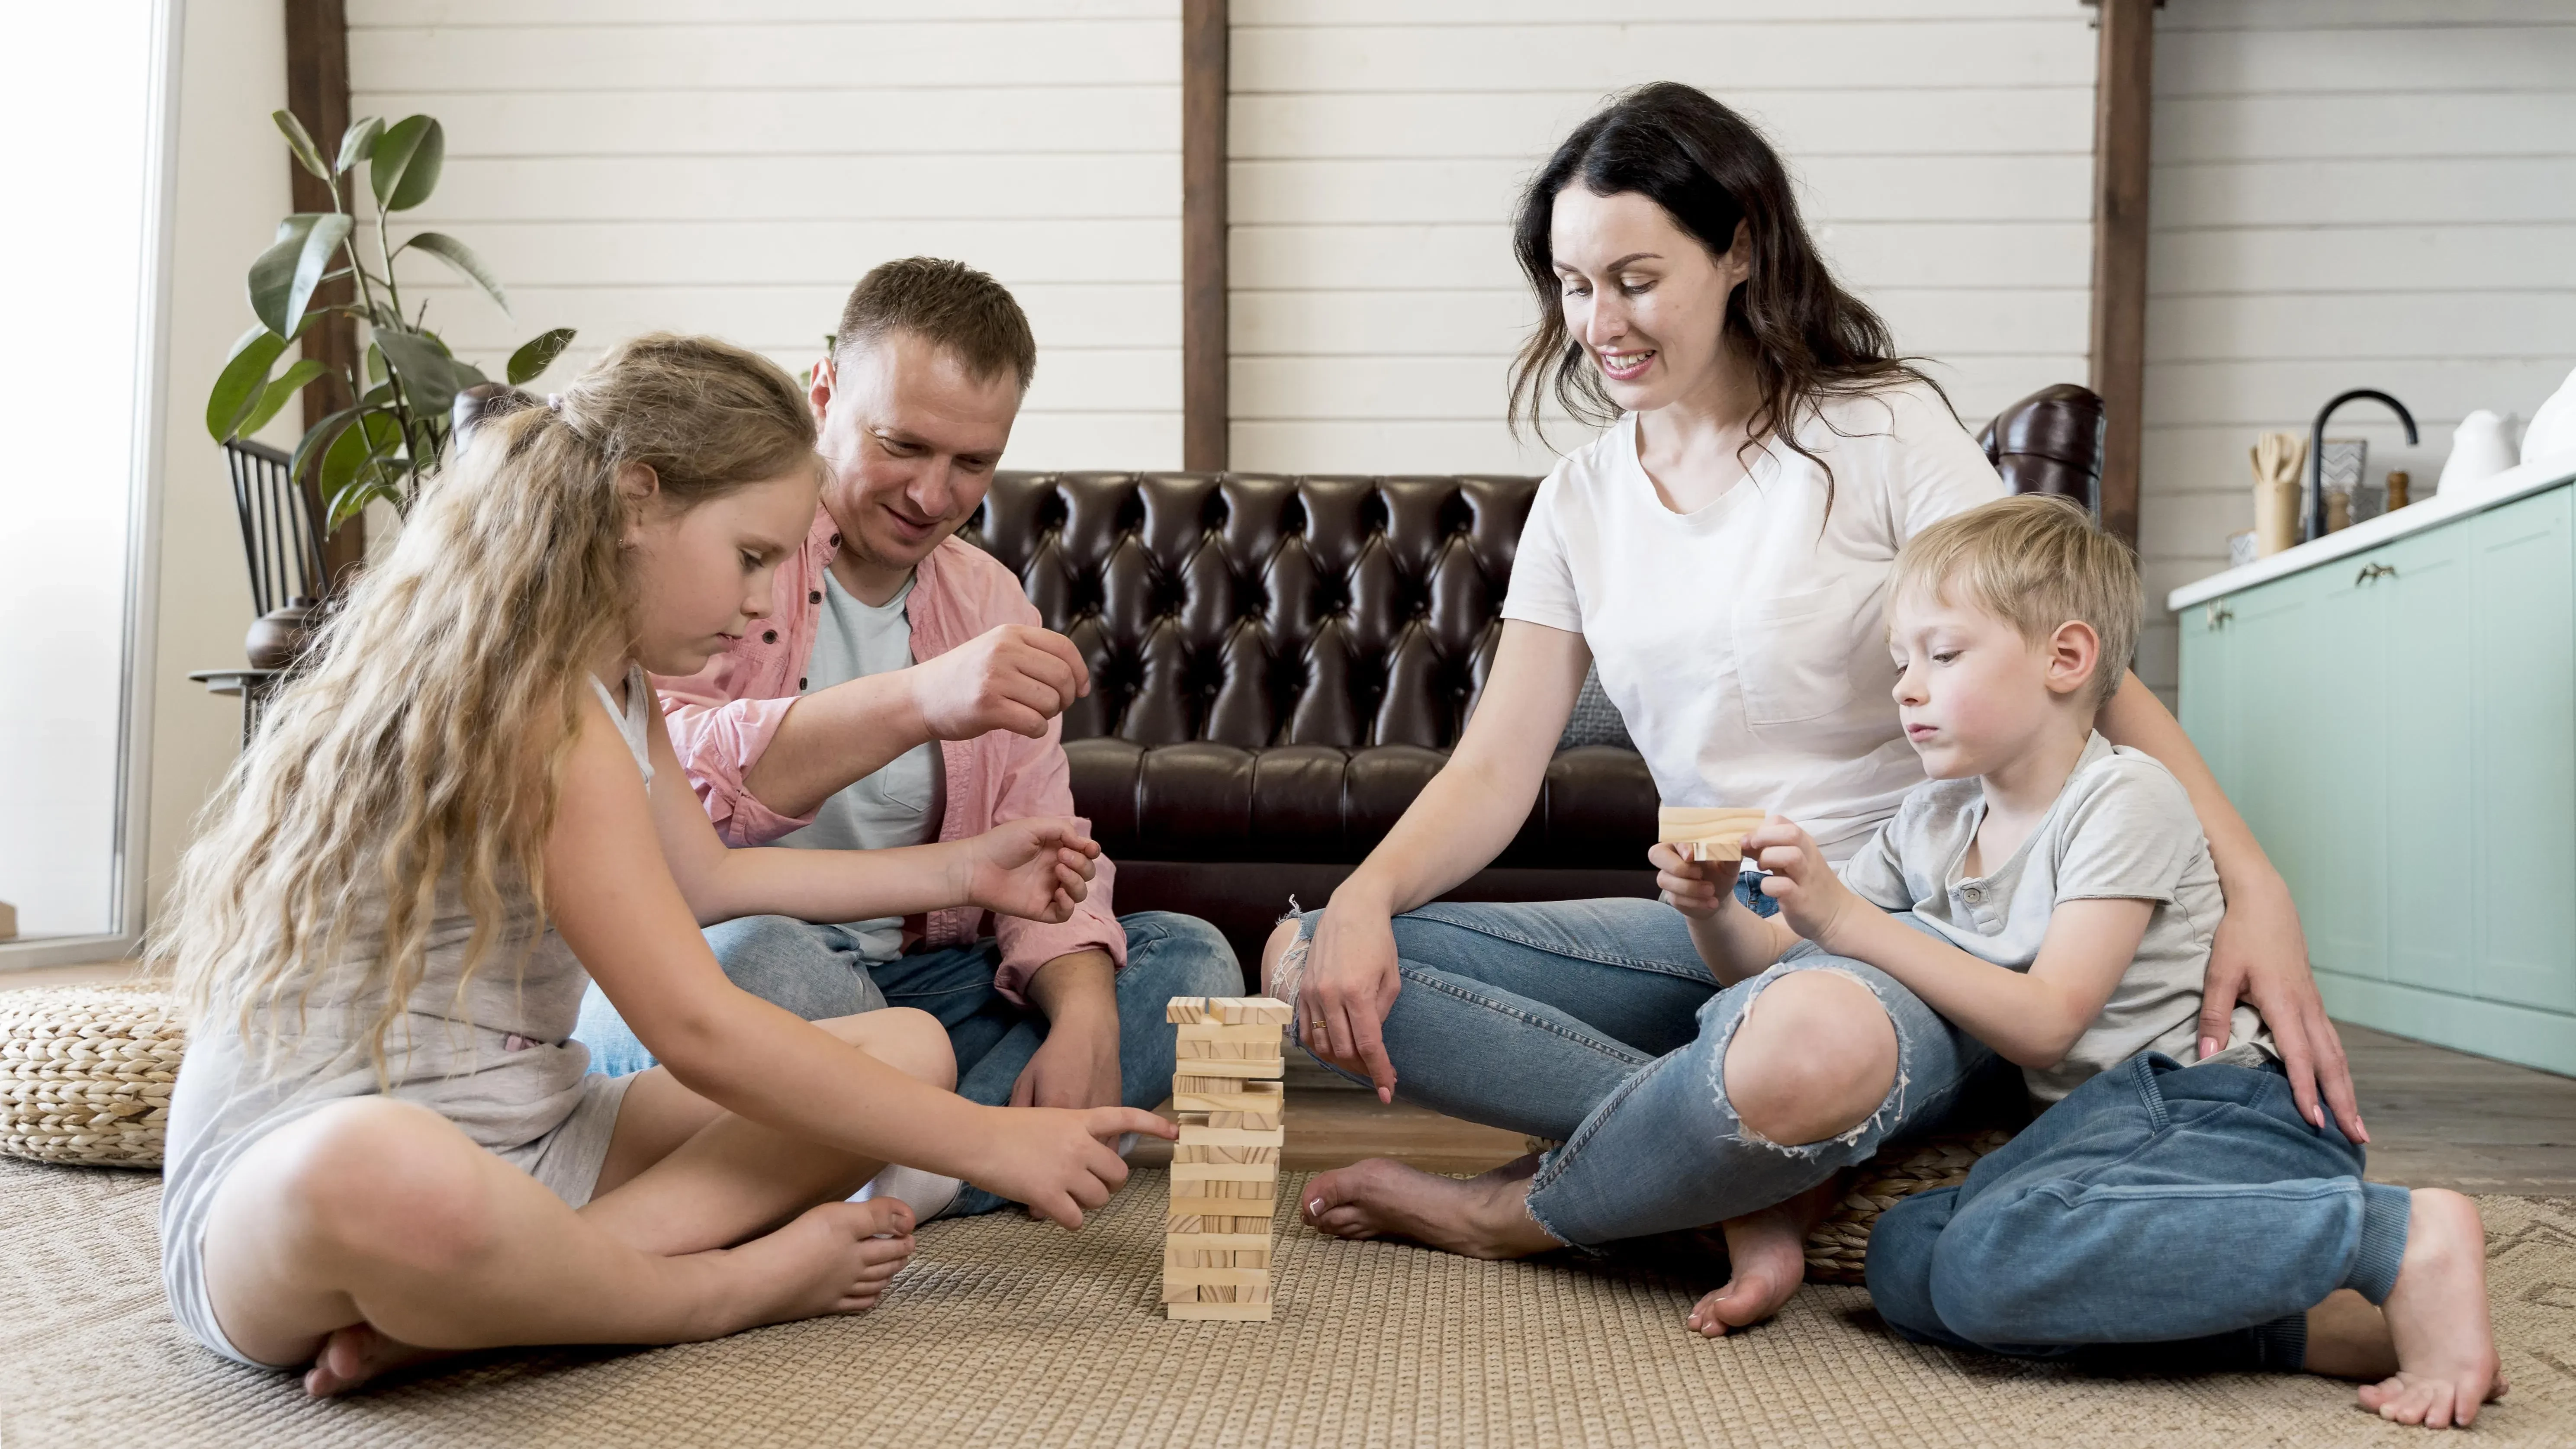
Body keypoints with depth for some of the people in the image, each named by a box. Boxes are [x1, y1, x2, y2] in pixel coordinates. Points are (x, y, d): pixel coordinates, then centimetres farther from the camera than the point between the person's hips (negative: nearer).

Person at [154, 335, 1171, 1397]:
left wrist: (961, 871, 24)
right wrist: (993, 1145, -18)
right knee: (376, 1178, -48)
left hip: (523, 1147, 11)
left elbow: (704, 878, 28)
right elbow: (699, 1033, -23)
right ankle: (731, 1289, -19)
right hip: (276, 1188, -10)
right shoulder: (543, 710, -21)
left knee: (910, 1048, 0)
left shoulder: (614, 682, 12)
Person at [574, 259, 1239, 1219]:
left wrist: (1084, 1022, -16)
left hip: (902, 978, 6)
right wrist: (918, 701, -39)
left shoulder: (988, 603, 11)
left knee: (1192, 958, -7)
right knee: (777, 965, -39)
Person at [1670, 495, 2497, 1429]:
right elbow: (1776, 968, 13)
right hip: (2112, 1123, 8)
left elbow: (2045, 1024, -18)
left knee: (1989, 1259, -32)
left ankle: (2401, 1238, -22)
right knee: (1907, 1263, -18)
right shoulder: (1932, 824, 12)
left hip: (2233, 1114, -8)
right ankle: (2311, 1327, -17)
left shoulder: (2123, 798, -9)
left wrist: (1847, 919, -21)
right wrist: (1714, 912, -9)